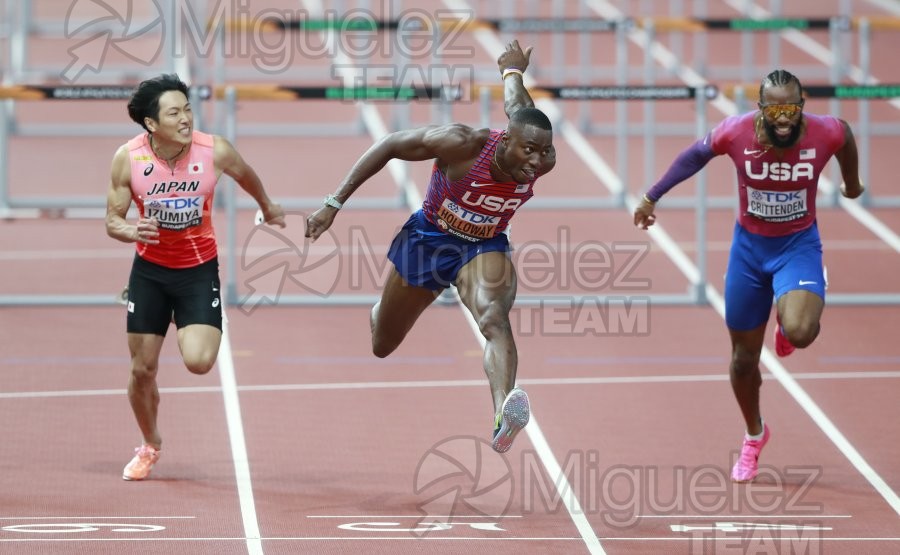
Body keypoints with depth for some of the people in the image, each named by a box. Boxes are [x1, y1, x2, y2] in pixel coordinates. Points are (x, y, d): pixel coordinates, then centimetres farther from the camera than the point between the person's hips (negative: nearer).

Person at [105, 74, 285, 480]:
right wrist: (131, 231, -31)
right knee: (143, 369, 6)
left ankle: (204, 334, 19)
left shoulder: (215, 152, -19)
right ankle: (150, 446, 34)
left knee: (198, 362, -20)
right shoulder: (128, 158, -17)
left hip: (199, 269, -1)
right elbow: (113, 219, -7)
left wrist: (268, 208, 24)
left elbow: (245, 176, 5)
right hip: (149, 269, 1)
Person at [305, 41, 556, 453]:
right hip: (428, 238, -1)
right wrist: (334, 205, -21)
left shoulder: (543, 163, -21)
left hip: (484, 248, 1)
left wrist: (513, 72, 25)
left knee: (495, 317, -33)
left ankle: (503, 419, -57)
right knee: (381, 346, 18)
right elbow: (390, 145, -20)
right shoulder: (464, 145, -33)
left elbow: (518, 111, 1)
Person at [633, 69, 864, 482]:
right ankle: (754, 435, 39)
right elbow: (696, 156, -1)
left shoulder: (826, 133, -22)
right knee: (744, 358, 11)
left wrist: (852, 183, 22)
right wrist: (652, 196, 6)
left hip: (798, 246, -1)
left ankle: (786, 324, 12)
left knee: (800, 333, -29)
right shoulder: (736, 133, -22)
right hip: (749, 247, 1)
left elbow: (846, 138, 4)